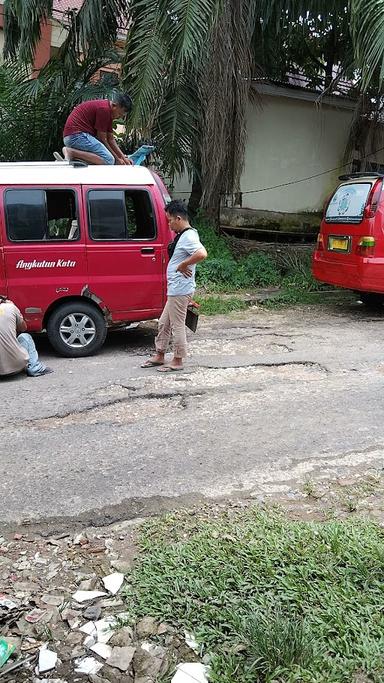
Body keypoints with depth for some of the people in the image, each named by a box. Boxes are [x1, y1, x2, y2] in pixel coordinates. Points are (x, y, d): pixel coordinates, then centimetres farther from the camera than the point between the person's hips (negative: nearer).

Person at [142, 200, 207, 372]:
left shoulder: (188, 236, -18)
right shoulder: (182, 235, 14)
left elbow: (202, 254, -35)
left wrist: (183, 265, -24)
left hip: (180, 290, -11)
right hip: (175, 289, 11)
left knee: (177, 325, 0)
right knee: (164, 323, 18)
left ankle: (177, 361, 12)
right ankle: (159, 355, 29)